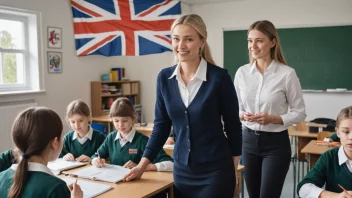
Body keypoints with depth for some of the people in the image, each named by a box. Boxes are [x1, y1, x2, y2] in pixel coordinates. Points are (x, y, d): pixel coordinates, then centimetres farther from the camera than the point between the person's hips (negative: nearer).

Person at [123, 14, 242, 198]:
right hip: (181, 170, 4)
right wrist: (143, 164, 2)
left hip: (216, 171, -3)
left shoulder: (219, 77, -13)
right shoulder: (164, 77, -2)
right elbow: (161, 125, 6)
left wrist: (234, 169, 0)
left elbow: (233, 125, -4)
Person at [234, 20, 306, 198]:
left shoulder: (287, 73, -11)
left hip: (276, 143, -4)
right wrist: (242, 115, -13)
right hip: (249, 141, 4)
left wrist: (273, 119, -20)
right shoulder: (241, 72, 0)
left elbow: (300, 113, -5)